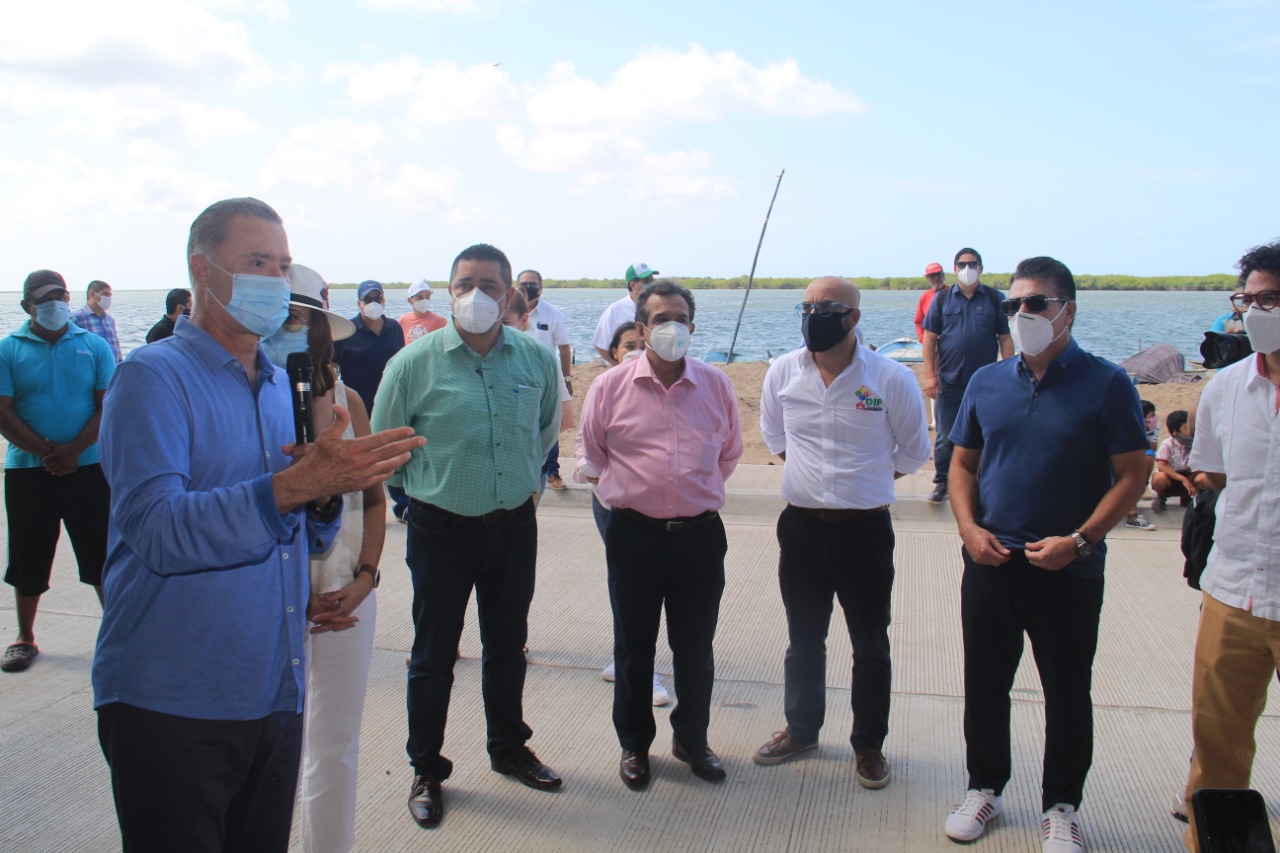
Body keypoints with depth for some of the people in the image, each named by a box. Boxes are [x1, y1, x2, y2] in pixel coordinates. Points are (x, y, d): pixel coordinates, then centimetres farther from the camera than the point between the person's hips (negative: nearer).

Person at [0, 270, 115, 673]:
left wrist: (73, 450, -14)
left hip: (89, 469, 0)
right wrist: (46, 453, -15)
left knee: (103, 554, 4)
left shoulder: (94, 346, 3)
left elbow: (109, 405, -2)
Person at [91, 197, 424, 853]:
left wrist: (325, 496, -5)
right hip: (172, 702, -6)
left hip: (275, 694, 7)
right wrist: (293, 485, -33)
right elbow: (158, 530, -24)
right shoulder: (152, 378, -10)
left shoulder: (279, 384, 12)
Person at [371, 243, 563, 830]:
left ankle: (509, 748, 39)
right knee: (434, 655, 9)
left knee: (508, 646, 18)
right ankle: (426, 770, 27)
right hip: (442, 529, -3)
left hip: (514, 525, 3)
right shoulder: (414, 363, -13)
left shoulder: (537, 358, -3)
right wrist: (425, 488, 7)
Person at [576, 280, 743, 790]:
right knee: (633, 647, 12)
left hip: (700, 534, 2)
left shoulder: (716, 385, 3)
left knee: (695, 648, 13)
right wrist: (619, 490, 5)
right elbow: (589, 453, 8)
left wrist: (701, 489, 12)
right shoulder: (610, 387, -4)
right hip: (634, 535, -1)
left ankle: (692, 739, 34)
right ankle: (634, 744, 30)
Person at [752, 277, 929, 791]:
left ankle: (869, 744, 28)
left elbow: (913, 451, 4)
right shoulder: (782, 373, -2)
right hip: (802, 525, 3)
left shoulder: (891, 378, -11)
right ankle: (801, 729, 36)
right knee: (803, 640, 17)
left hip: (865, 528, -2)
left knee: (870, 645, 11)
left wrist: (865, 481, 7)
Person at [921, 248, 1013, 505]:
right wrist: (930, 375, -5)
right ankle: (942, 482, 17)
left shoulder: (995, 298, 3)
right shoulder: (942, 299, 4)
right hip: (949, 382, 0)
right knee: (945, 437, 6)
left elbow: (1005, 338, 2)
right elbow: (929, 337, 2)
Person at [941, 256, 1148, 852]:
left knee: (1068, 693, 9)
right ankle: (984, 790, 31)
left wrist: (1079, 539, -15)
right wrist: (969, 526, -4)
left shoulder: (1105, 384, -6)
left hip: (1068, 569, -3)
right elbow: (962, 463, 11)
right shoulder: (987, 382, 5)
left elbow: (1131, 475, -6)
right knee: (985, 685, 13)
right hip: (990, 560, 3)